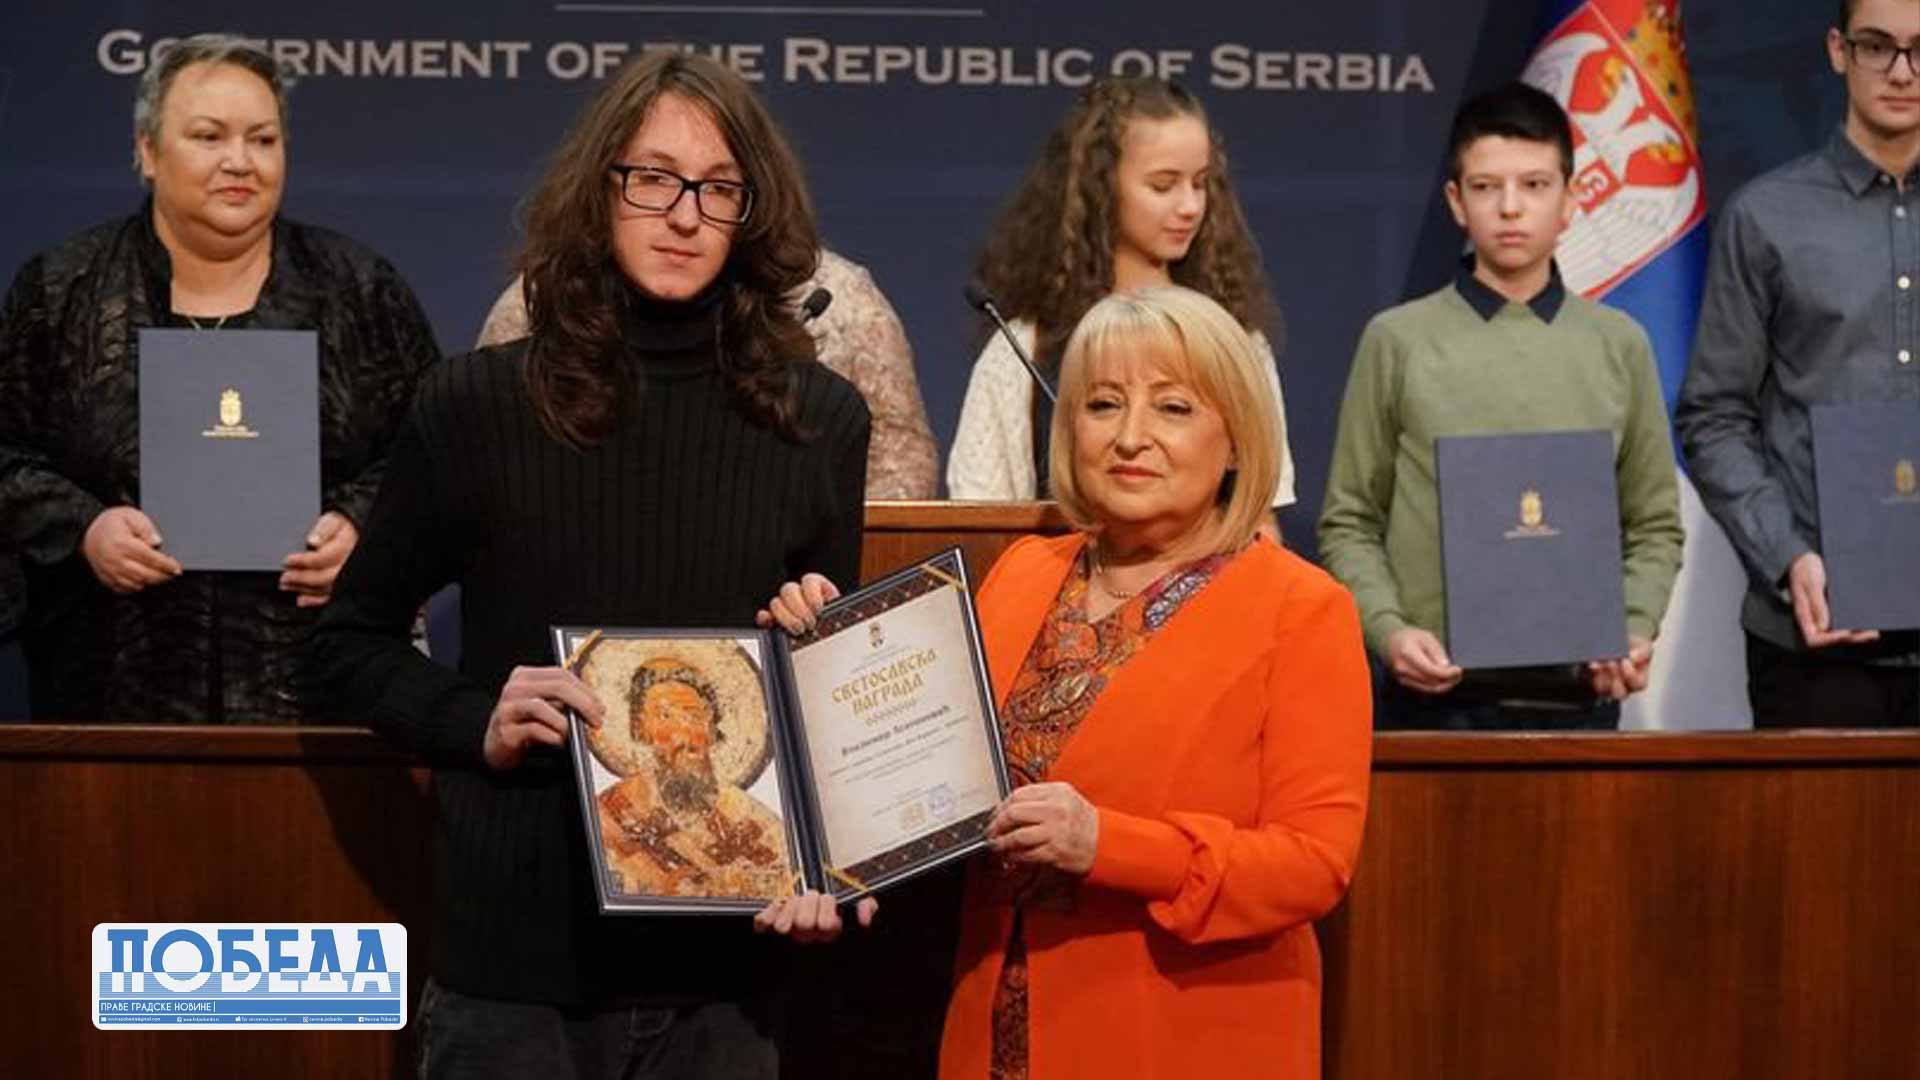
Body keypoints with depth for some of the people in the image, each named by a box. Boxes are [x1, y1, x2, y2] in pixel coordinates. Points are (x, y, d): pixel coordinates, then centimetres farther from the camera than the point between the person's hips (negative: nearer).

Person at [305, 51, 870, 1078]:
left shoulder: (818, 420, 3)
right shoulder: (477, 403, -1)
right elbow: (348, 642, 7)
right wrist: (478, 725, -10)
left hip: (720, 957, 2)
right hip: (516, 947, -1)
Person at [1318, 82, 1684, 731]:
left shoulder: (1619, 345, 9)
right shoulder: (1397, 341, 4)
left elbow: (1655, 526, 10)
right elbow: (1350, 524, 4)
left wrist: (1634, 631, -6)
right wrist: (1388, 628, -11)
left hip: (1578, 696, 2)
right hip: (1436, 696, -1)